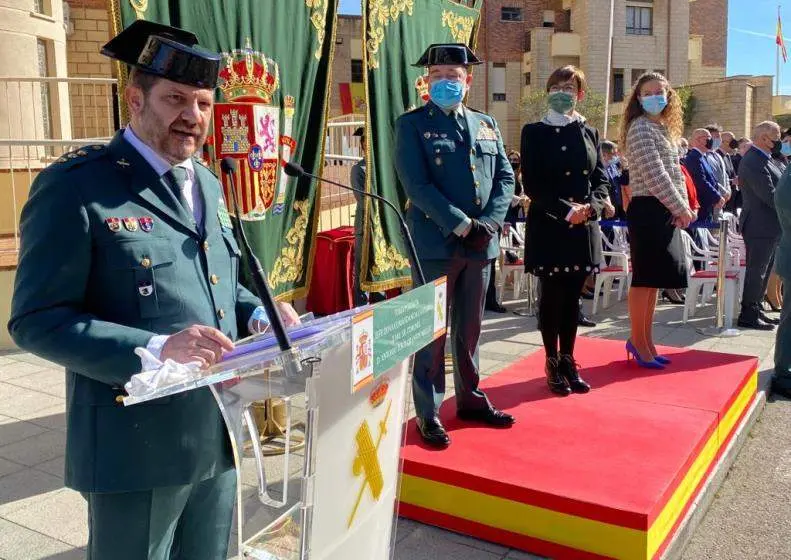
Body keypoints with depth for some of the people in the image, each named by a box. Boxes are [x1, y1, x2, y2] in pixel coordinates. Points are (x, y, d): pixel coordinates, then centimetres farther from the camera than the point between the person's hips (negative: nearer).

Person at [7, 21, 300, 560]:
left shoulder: (207, 183, 11)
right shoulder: (75, 186, -13)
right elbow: (36, 321, -16)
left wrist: (258, 313, -2)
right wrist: (156, 349, -28)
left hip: (217, 434, 7)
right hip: (139, 444, -7)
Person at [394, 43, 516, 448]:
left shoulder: (486, 125, 15)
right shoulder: (411, 125, -1)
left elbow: (505, 177, 10)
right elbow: (416, 185, -12)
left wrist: (490, 222, -8)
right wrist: (461, 225, -18)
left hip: (481, 243, 5)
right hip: (436, 243, -5)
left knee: (470, 327, 16)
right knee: (432, 331, 2)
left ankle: (470, 399, 30)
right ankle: (428, 414, 13)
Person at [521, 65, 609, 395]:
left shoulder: (589, 133, 13)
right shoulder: (534, 132, -1)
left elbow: (600, 179, 10)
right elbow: (532, 185, -9)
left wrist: (590, 207, -11)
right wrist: (566, 211, -18)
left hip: (583, 228, 4)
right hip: (548, 227, -4)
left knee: (572, 297, 9)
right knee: (552, 296, 2)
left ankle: (568, 360, 20)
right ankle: (552, 363, 13)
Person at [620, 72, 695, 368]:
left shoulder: (665, 129, 18)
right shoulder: (640, 129, -10)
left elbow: (675, 173, 18)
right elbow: (655, 175, -17)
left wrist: (683, 207, 4)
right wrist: (681, 208, -13)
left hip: (665, 211, 9)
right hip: (647, 210, -9)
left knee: (655, 278, 12)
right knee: (644, 278, -3)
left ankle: (644, 341, 21)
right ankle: (638, 342, 8)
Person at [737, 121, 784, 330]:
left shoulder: (764, 158, 14)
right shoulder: (754, 161, -20)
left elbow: (779, 187, 19)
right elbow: (770, 196, -24)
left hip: (769, 227, 10)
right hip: (760, 226, -10)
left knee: (763, 271, 17)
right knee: (756, 272, -3)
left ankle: (757, 310, 27)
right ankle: (748, 316, 5)